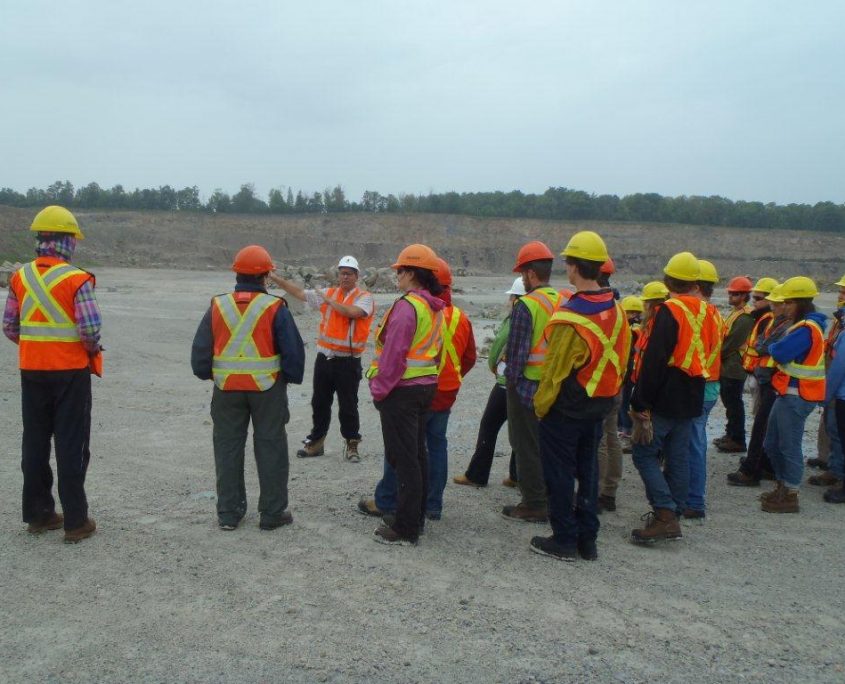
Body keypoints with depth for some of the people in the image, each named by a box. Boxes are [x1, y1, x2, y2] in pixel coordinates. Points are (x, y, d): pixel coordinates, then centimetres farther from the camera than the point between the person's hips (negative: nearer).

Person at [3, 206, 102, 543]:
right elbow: (90, 327, -19)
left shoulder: (20, 277, 2)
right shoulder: (77, 279, -13)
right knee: (71, 446, 2)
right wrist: (93, 350, 1)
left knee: (35, 442, 14)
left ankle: (38, 514, 24)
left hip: (32, 371, 5)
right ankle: (75, 521, 7)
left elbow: (9, 326, 4)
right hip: (71, 371, -5)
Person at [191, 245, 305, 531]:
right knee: (270, 448, 8)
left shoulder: (217, 306, 0)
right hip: (267, 387, -2)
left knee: (228, 448, 12)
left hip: (227, 388, 3)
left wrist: (208, 375, 19)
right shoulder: (275, 307, -9)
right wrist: (291, 377, 8)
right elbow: (293, 349, -7)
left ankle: (228, 513, 18)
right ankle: (272, 512, 13)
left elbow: (200, 350, 4)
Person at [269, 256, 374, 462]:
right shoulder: (328, 293, 11)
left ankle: (351, 446, 15)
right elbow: (299, 292, 14)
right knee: (319, 403, 13)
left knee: (348, 406, 2)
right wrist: (274, 277, 11)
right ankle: (315, 443, 26)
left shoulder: (364, 297, -5)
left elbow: (352, 312, -25)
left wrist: (329, 301, -14)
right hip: (324, 358, 5)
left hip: (348, 362, -5)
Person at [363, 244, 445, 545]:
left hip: (402, 389, -9)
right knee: (417, 453, 16)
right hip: (425, 386, 9)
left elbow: (394, 353, -21)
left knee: (403, 458, -4)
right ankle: (415, 516, 27)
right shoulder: (435, 308, 10)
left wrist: (380, 389, -13)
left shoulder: (407, 306, -18)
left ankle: (406, 528, 2)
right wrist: (428, 380, 19)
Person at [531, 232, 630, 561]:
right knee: (588, 469, 16)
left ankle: (564, 540, 13)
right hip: (599, 407, 7)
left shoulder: (569, 317, -23)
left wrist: (540, 406, -5)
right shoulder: (616, 311, 1)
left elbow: (555, 371, -18)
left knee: (560, 473, 5)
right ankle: (587, 539, 24)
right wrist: (608, 399, 17)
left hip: (565, 409, -7)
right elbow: (621, 360, 8)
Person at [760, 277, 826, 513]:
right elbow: (783, 351, 15)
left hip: (796, 396, -10)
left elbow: (780, 352, -23)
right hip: (788, 394, 10)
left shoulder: (806, 329, -19)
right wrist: (776, 348, -3)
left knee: (789, 447, -1)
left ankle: (790, 497, 8)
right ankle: (783, 488, 30)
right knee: (772, 444, 17)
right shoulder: (804, 325, 15)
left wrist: (770, 347, -3)